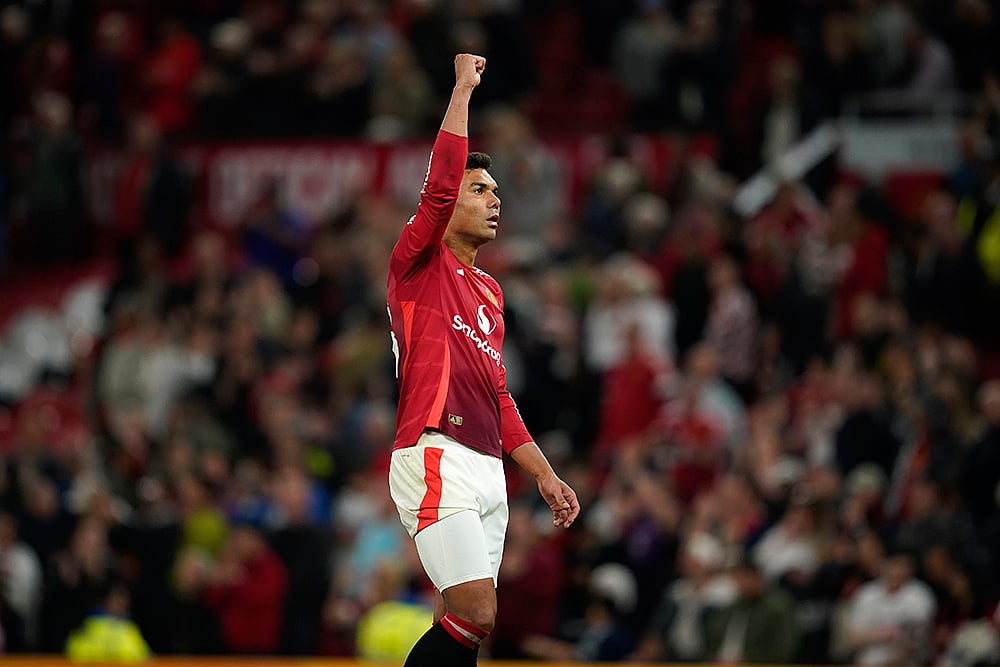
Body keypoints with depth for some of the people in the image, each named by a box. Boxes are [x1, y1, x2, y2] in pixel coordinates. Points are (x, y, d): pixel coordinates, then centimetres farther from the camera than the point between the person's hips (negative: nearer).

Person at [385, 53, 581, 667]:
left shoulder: (490, 292, 23)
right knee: (476, 617, -19)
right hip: (437, 461, -8)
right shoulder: (420, 265, 1)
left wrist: (545, 474, 22)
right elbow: (440, 184, -17)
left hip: (489, 471, 8)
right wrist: (464, 88, -11)